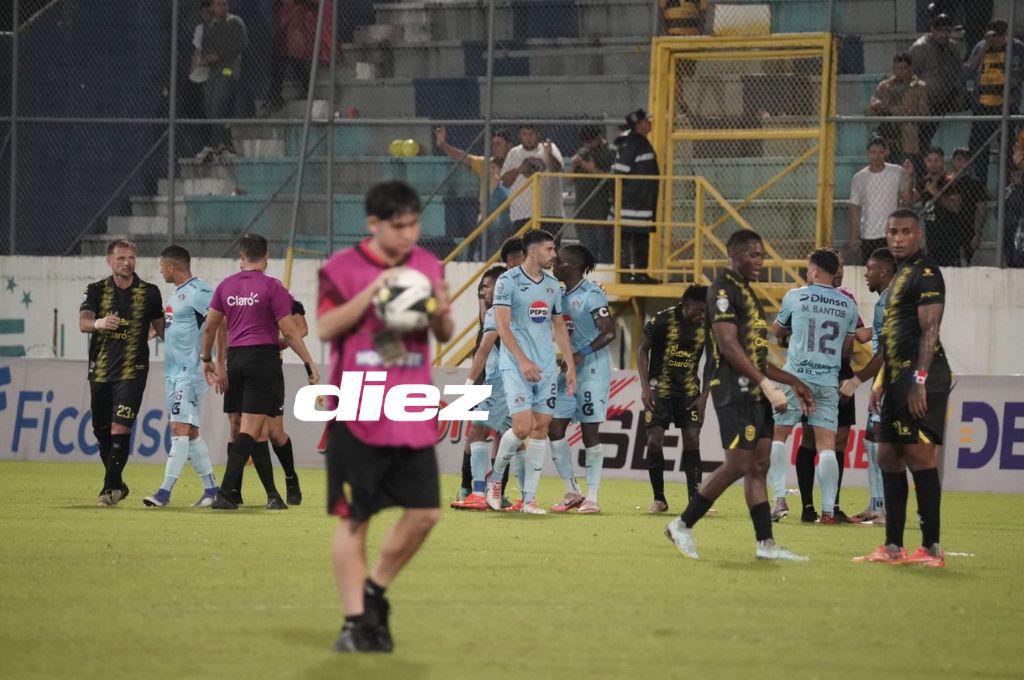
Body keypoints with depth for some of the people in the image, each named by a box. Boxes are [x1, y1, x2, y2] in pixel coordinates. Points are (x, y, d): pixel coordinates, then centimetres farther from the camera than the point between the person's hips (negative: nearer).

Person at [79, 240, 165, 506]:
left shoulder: (149, 292, 4)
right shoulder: (96, 290, 5)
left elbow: (160, 329, 15)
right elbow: (83, 323, -10)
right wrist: (99, 323, -32)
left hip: (132, 371, -3)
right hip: (101, 371, 3)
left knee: (120, 427, -15)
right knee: (102, 431, 9)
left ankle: (110, 487, -13)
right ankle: (117, 484, 27)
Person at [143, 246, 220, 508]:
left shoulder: (200, 293, -13)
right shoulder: (177, 293, 18)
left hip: (190, 373, -10)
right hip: (173, 373, 10)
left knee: (180, 429, -13)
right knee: (189, 432, 11)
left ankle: (165, 491, -18)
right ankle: (211, 488, 17)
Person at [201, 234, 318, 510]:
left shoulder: (226, 286, 7)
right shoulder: (272, 287, -7)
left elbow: (209, 326, 11)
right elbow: (289, 332, -8)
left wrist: (206, 358, 26)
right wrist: (310, 363, -2)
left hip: (235, 359, 5)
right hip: (264, 358, -5)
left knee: (255, 432, 12)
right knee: (249, 430, -8)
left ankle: (273, 494, 16)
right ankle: (224, 494, -18)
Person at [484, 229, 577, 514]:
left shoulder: (553, 285, 13)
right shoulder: (508, 281, -6)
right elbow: (502, 325, -12)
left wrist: (570, 364, 12)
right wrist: (523, 360, -20)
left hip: (546, 367, 6)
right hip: (516, 366, -6)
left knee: (541, 429, 0)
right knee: (523, 428, -15)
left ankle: (529, 498, 3)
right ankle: (496, 478, 11)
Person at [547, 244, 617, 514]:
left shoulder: (591, 294, -12)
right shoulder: (561, 296, 12)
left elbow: (609, 332, -16)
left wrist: (582, 354, -21)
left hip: (592, 368, -8)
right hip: (568, 370, 8)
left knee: (590, 431, -4)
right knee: (554, 428, 2)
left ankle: (592, 497, 2)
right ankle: (572, 492, 12)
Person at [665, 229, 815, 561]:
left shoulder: (747, 291, 21)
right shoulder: (723, 290, -9)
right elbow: (730, 346, -18)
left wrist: (793, 382, 23)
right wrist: (769, 386, -21)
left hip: (755, 393, 10)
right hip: (735, 393, -10)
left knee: (759, 465, 6)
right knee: (739, 464, -11)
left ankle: (766, 543, 5)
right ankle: (683, 525, 0)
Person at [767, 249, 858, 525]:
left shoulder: (795, 296, 0)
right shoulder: (848, 304, 7)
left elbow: (778, 332, 16)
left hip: (796, 377, -2)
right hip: (829, 381, 2)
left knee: (777, 436, 9)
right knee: (827, 445, 1)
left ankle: (780, 499, -4)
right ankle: (828, 510, -4)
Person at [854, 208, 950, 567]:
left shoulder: (926, 274, -9)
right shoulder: (900, 276, 21)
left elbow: (929, 331, -17)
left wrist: (919, 380, -23)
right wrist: (881, 381, 24)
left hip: (921, 378, -10)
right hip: (898, 378, 10)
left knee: (920, 456, -11)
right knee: (888, 457, 10)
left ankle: (931, 548, -11)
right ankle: (892, 547, 14)